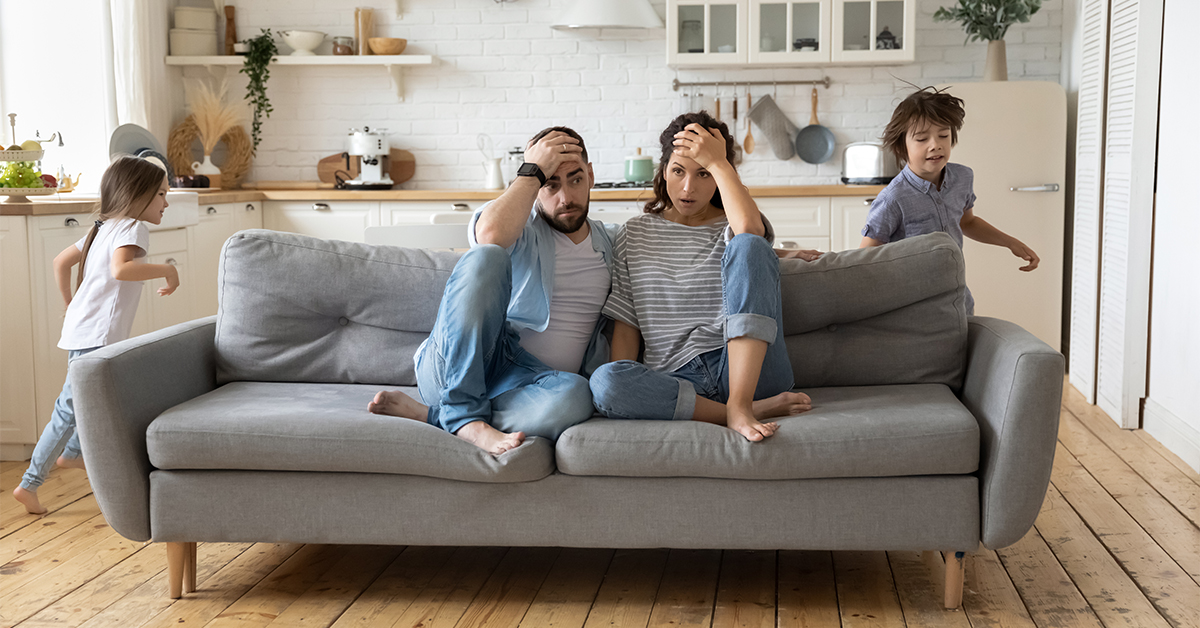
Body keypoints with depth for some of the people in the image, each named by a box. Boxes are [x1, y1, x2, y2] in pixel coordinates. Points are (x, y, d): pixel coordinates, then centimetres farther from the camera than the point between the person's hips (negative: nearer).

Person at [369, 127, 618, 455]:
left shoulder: (611, 243, 19)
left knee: (575, 395, -38)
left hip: (525, 381, 2)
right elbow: (491, 233, -19)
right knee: (486, 258, -29)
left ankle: (424, 413, -27)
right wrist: (533, 171, -8)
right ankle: (465, 413, -31)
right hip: (454, 368, -2)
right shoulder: (521, 229, 6)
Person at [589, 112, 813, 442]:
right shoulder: (636, 234, 16)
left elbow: (750, 228, -19)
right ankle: (759, 410, -26)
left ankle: (739, 406, -29)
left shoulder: (729, 228, 10)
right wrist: (625, 389, -5)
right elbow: (626, 323, 12)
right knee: (603, 381, -33)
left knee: (748, 246, -22)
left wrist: (718, 162, -7)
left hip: (747, 372, -1)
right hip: (674, 379, 1)